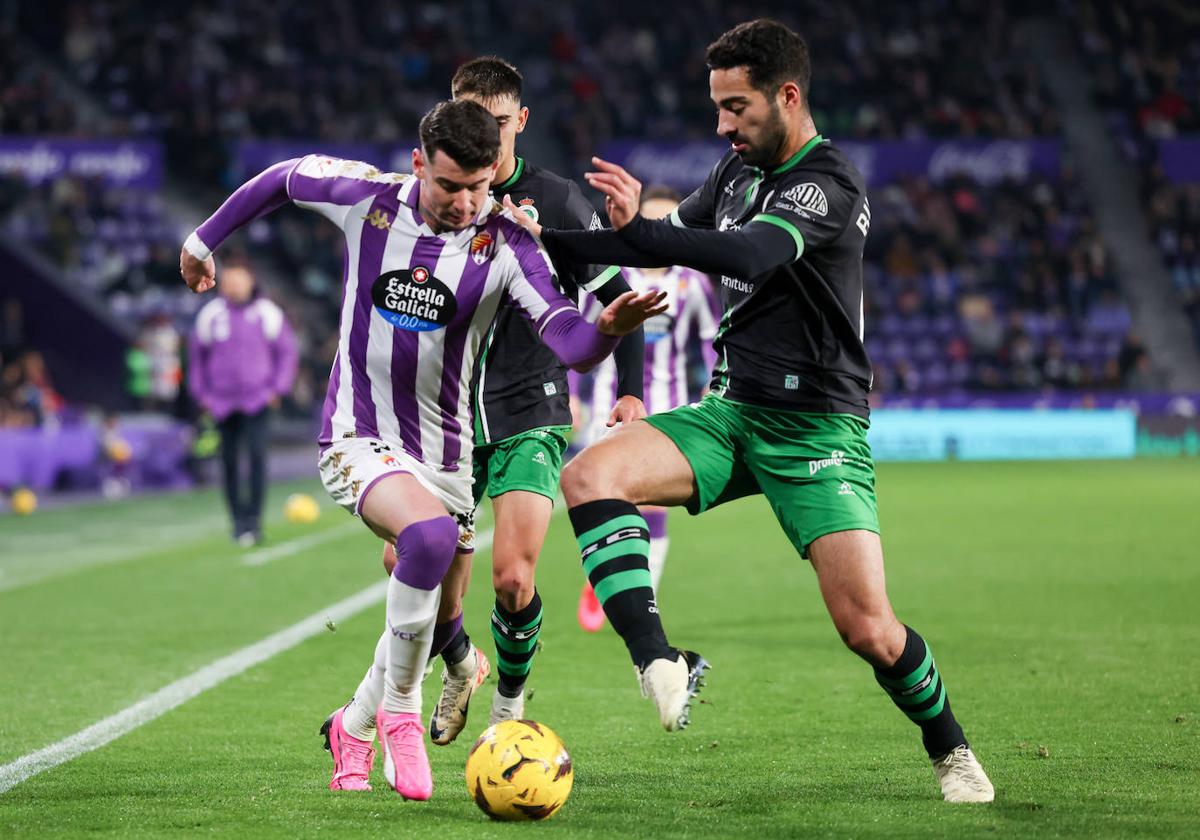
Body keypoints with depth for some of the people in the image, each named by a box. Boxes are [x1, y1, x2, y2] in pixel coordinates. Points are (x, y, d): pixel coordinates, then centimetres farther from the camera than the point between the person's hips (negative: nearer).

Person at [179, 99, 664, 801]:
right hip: (358, 440, -2)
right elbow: (287, 177, 11)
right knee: (431, 534, -33)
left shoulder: (506, 244, -12)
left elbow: (568, 341, -25)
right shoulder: (367, 198, -10)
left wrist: (606, 330, -47)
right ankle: (402, 712, -16)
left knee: (423, 625, 9)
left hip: (445, 454, 3)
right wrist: (207, 239, 21)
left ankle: (354, 728, 40)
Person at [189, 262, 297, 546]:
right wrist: (201, 392, 10)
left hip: (258, 400, -2)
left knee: (257, 455, -14)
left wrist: (278, 389, 0)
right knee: (230, 461, 4)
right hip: (223, 401, 2)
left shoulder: (267, 313, -2)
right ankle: (238, 520, 16)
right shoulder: (210, 314, 2)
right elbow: (197, 354, 14)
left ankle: (253, 520, -12)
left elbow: (286, 350, 7)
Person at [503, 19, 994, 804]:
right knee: (589, 475, -19)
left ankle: (950, 749, 13)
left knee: (867, 627, -15)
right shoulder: (738, 168, 10)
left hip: (817, 427, -7)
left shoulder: (830, 181, -16)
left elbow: (750, 255, -32)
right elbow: (675, 241, 23)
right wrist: (546, 239, 13)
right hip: (731, 411, 7)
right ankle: (661, 667, -27)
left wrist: (635, 225, -40)